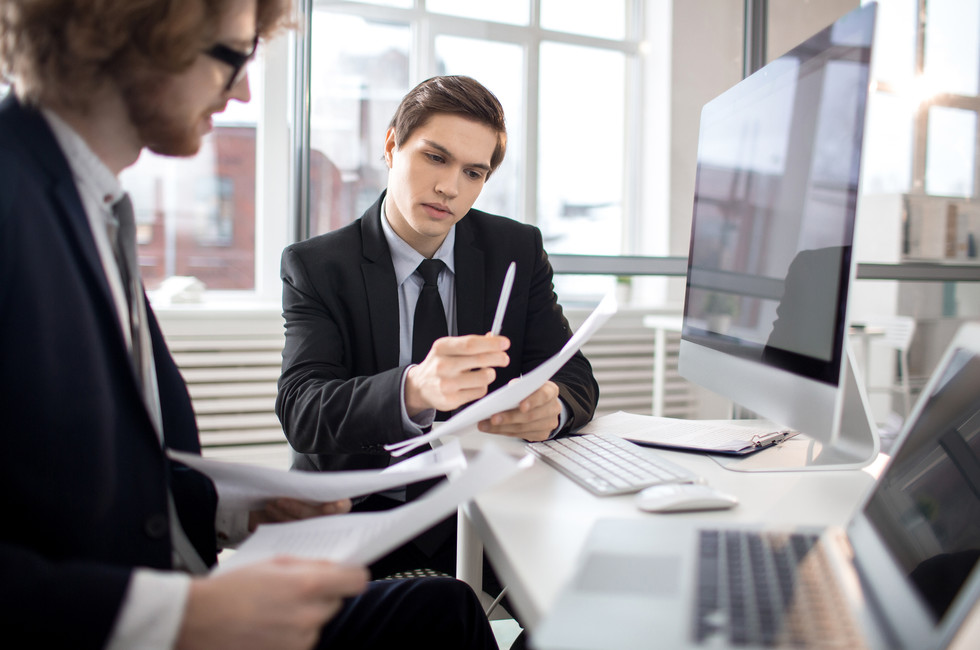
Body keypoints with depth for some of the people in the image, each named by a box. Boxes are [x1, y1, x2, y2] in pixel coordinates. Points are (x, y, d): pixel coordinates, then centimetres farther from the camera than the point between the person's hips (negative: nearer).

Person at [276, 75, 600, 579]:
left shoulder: (518, 250, 5)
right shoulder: (314, 266, -2)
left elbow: (575, 377, 3)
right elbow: (301, 412, -16)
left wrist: (548, 405, -23)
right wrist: (415, 390, -37)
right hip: (356, 514, -2)